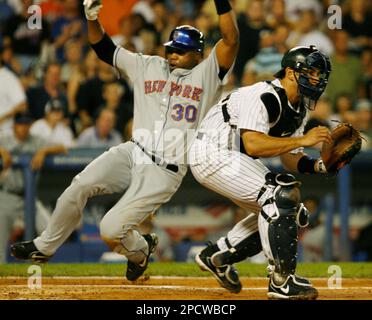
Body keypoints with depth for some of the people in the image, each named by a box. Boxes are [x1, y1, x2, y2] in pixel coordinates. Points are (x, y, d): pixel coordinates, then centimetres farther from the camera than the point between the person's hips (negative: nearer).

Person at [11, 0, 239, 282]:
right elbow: (105, 48, 13)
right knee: (80, 186, -20)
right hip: (132, 154, 5)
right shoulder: (148, 67, 12)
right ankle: (44, 247, 0)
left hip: (165, 172, -5)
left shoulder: (207, 74, 0)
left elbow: (231, 40, -14)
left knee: (111, 230, -15)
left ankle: (141, 251, 21)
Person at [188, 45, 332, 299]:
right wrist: (303, 140, -33)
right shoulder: (264, 97, -22)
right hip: (213, 156, -11)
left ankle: (217, 256, 22)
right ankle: (282, 281, -22)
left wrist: (318, 165, -12)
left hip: (236, 161, 11)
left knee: (294, 214, 11)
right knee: (282, 196, -24)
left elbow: (290, 159, 8)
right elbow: (253, 145, -34)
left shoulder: (299, 110, 8)